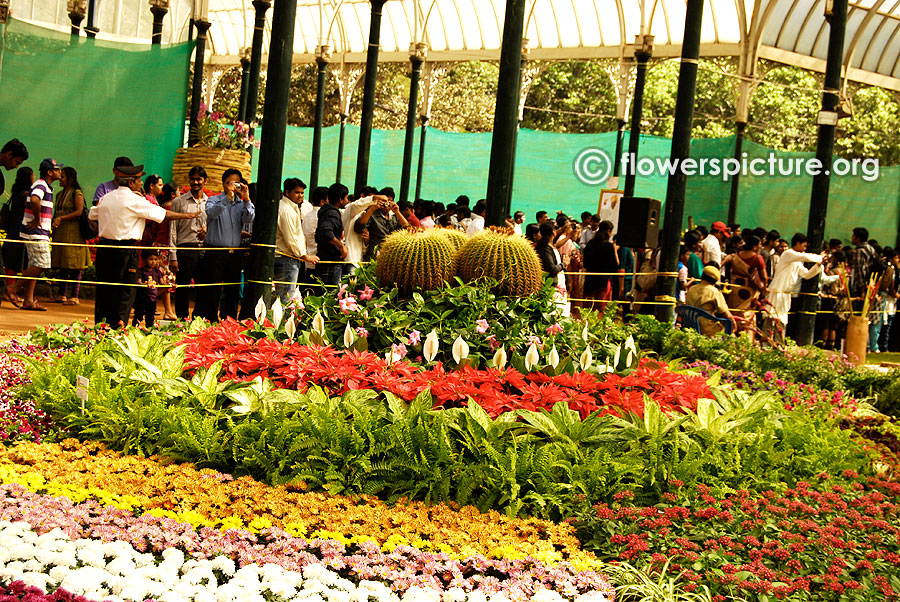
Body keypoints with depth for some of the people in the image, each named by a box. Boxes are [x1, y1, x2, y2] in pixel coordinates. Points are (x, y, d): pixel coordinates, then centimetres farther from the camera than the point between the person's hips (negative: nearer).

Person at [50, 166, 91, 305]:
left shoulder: (77, 193, -6)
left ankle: (74, 296, -6)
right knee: (62, 266, 9)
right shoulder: (60, 194, 18)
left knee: (74, 267, -7)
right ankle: (62, 295, 13)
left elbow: (79, 212, -15)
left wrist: (61, 218, -18)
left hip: (73, 233, -8)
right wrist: (53, 222, 5)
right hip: (60, 233, 8)